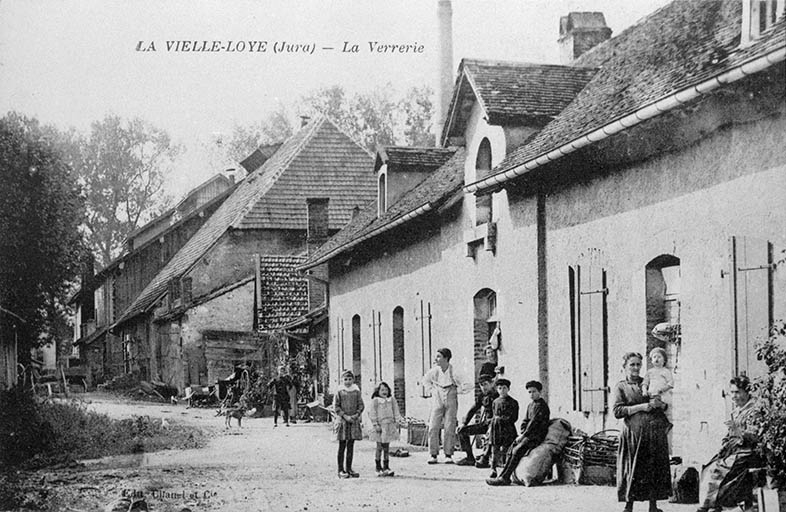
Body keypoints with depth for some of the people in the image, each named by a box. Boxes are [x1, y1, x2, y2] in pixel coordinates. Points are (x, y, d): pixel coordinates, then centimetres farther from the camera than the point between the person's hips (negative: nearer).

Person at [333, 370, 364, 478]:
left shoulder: (356, 392, 8)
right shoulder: (339, 392, -1)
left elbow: (361, 405, 8)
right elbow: (336, 407, -4)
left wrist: (356, 414, -9)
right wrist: (345, 416, -14)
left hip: (354, 420, 3)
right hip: (342, 420, -3)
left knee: (351, 446, 6)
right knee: (342, 446, -1)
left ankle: (349, 469, 13)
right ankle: (341, 470, 2)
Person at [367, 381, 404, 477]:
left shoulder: (391, 400, 9)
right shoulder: (375, 401, -4)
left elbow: (395, 411, 13)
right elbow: (372, 413, -7)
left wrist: (397, 421, 3)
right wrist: (375, 424, -13)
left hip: (389, 425, 4)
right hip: (380, 426, -4)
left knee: (387, 448, 8)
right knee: (379, 447, 1)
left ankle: (386, 468, 12)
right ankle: (378, 468, 9)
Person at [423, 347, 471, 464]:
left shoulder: (453, 372, -13)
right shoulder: (434, 371, -1)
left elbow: (466, 386, -10)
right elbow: (425, 380, 20)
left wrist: (456, 391, -5)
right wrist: (432, 389, 9)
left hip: (451, 402, -3)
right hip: (437, 401, 3)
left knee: (450, 428, -4)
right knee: (433, 427, -5)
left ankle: (448, 455, 4)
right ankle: (433, 455, 1)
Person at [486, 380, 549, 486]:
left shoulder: (542, 405, -10)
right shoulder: (530, 405, 19)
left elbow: (534, 422, -16)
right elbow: (525, 421, 19)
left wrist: (524, 435, -15)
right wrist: (522, 434, 1)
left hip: (537, 436, -9)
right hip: (529, 434, 9)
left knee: (517, 451, -23)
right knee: (511, 450, -5)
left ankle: (504, 478, -25)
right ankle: (505, 477, -10)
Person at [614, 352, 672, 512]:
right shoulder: (621, 387, 8)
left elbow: (668, 404, 19)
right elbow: (617, 411, -4)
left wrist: (660, 404, -4)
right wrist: (640, 407, -12)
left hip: (656, 431, 3)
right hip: (634, 432, -3)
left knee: (655, 469, 0)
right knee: (633, 470, -3)